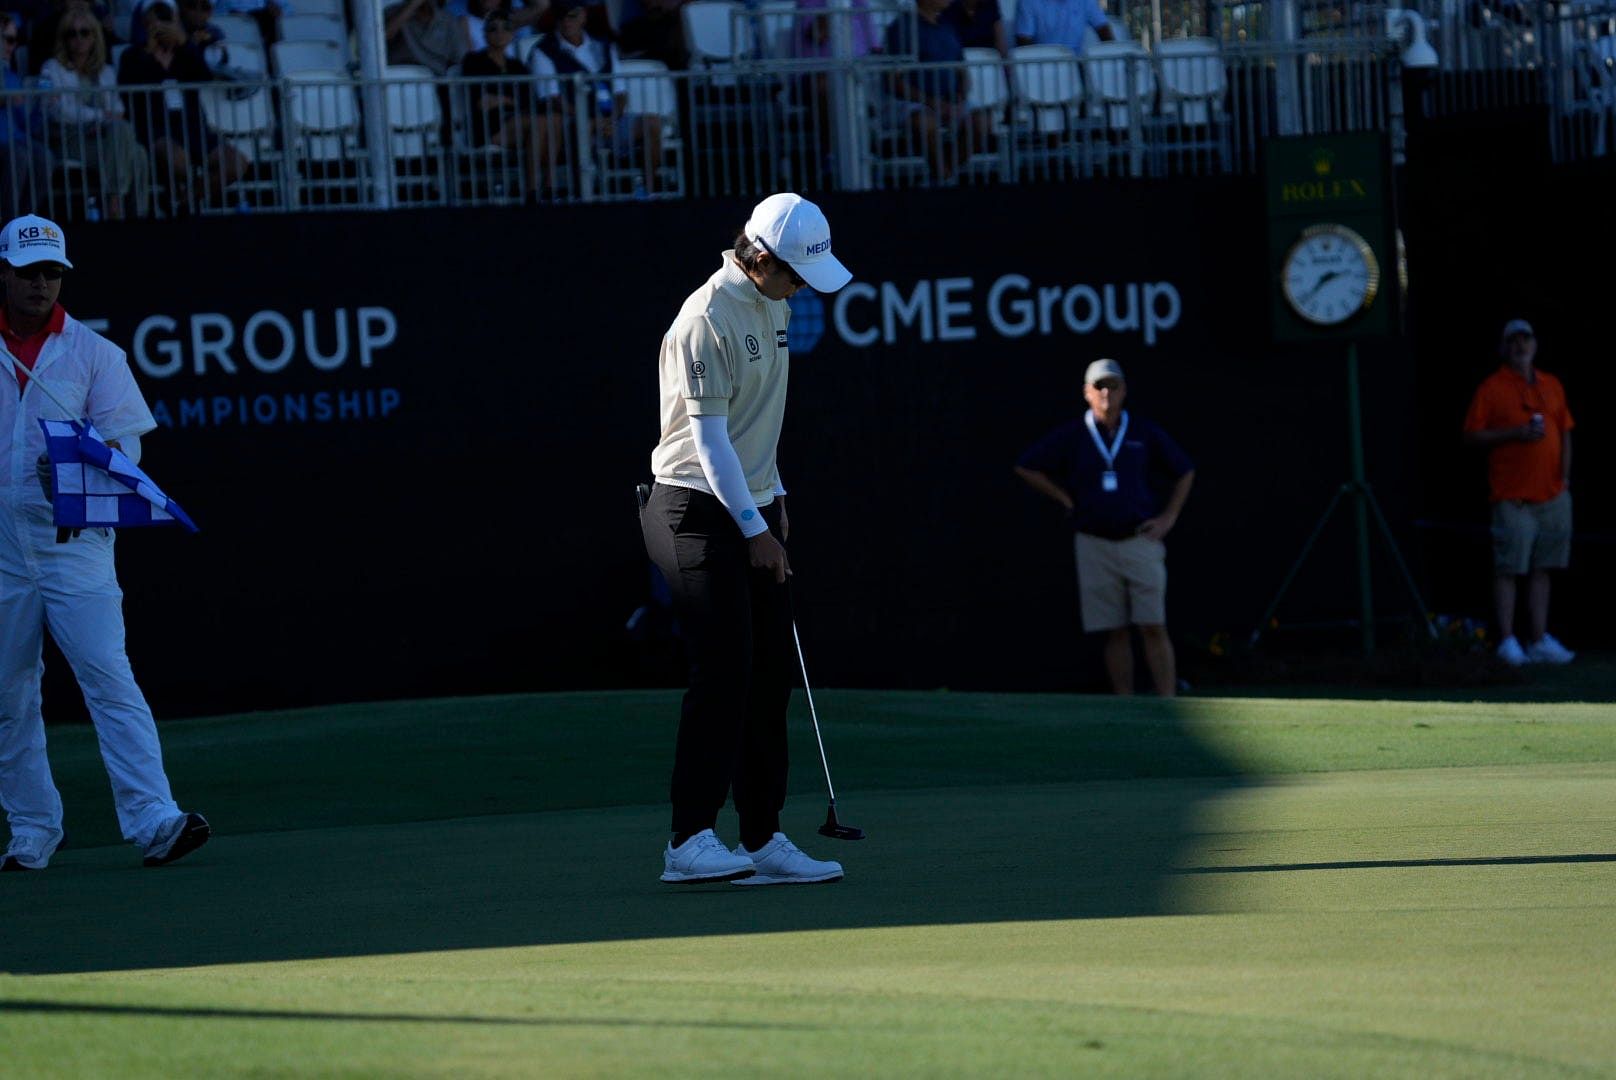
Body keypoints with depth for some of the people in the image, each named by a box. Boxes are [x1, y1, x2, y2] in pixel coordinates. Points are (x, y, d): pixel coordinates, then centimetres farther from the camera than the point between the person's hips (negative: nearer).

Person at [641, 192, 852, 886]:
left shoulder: (773, 306, 11)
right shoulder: (707, 320, -17)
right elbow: (709, 439, -18)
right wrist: (755, 531, -17)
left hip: (756, 510, 9)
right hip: (701, 516, -9)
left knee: (769, 677, 5)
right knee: (724, 668, -15)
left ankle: (763, 840, 8)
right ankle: (690, 842, -15)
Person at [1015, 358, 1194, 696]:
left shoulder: (1145, 433, 5)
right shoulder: (1071, 436, 4)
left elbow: (1185, 472, 16)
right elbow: (1026, 468, 11)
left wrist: (1169, 517, 6)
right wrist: (1066, 500, 5)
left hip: (1141, 539, -1)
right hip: (1094, 545, 1)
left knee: (1153, 628, -6)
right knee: (1115, 632, 3)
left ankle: (1168, 704, -8)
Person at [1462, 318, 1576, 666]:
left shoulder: (1552, 386, 15)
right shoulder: (1491, 388, 0)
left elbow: (1565, 433, 19)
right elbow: (1472, 435, -3)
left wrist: (1564, 477, 7)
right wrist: (1514, 433, -15)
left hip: (1553, 494, 5)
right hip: (1513, 494, -5)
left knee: (1541, 569, 7)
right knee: (1508, 569, -6)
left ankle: (1539, 641, 9)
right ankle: (1507, 642, -4)